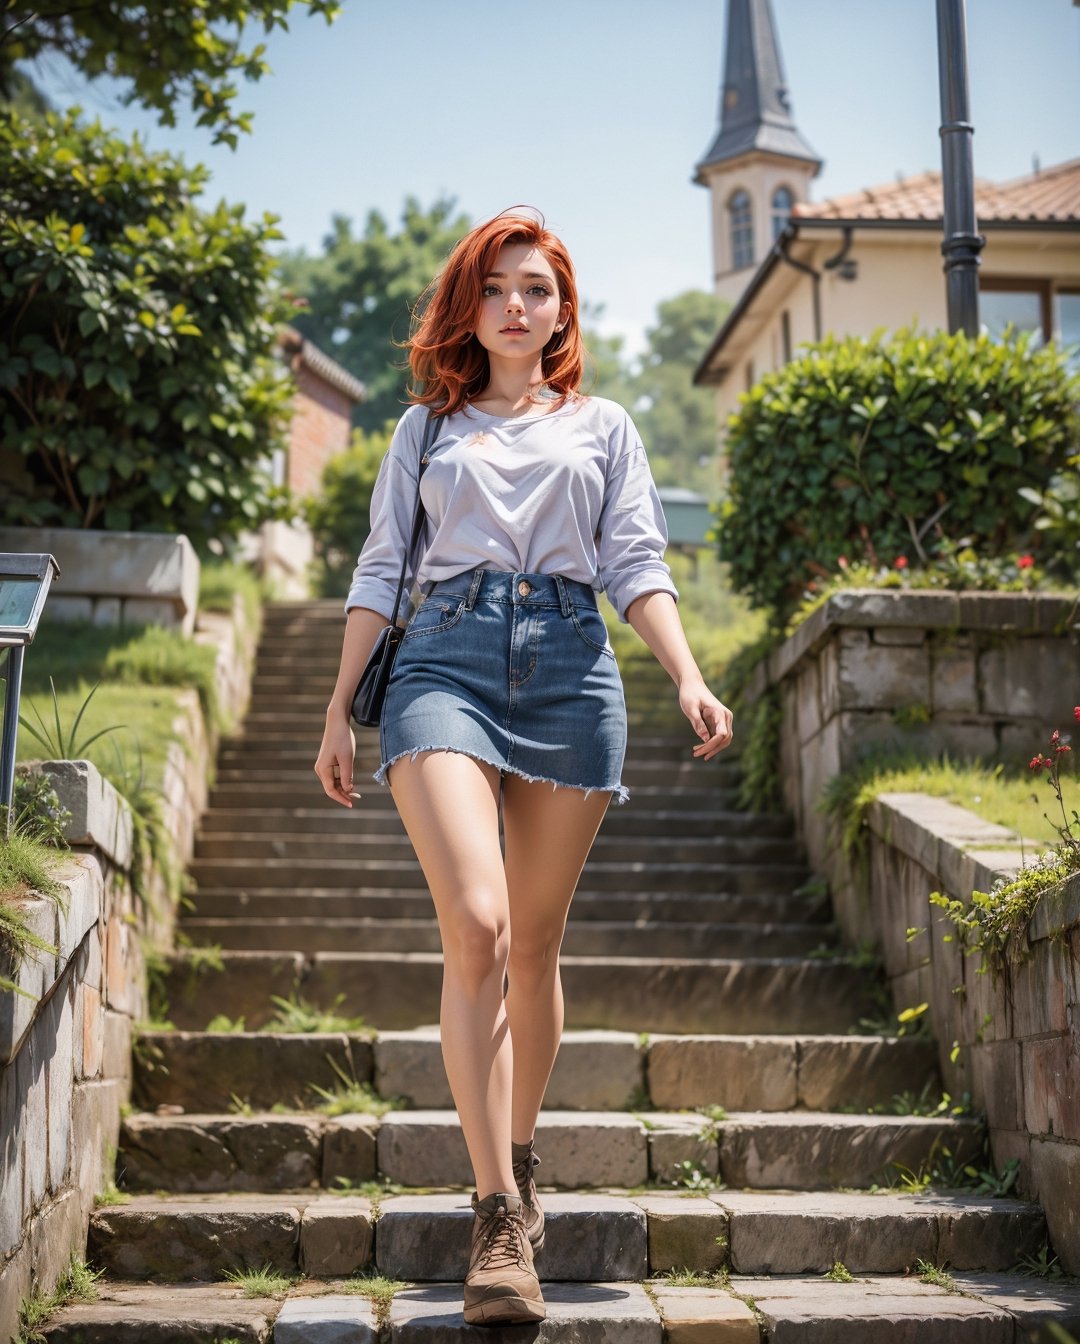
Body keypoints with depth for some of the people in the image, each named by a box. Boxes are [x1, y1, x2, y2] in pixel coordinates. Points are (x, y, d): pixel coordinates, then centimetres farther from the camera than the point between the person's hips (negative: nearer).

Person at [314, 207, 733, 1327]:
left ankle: (518, 1163, 24)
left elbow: (637, 565, 10)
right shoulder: (426, 428, 19)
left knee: (534, 940, 4)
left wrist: (688, 679, -6)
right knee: (475, 924, -19)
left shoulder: (602, 426, 19)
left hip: (570, 664, 1)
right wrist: (340, 711, 10)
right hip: (447, 657, -1)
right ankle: (499, 1220, -20)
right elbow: (380, 571, 17)